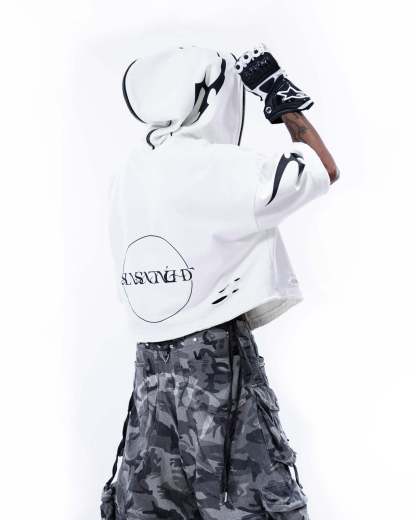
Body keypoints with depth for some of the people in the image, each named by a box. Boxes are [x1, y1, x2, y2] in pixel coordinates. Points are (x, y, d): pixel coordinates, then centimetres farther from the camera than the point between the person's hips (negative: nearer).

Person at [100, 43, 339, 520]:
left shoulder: (127, 179, 7)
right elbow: (325, 170, -3)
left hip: (152, 369, 7)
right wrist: (281, 96, 7)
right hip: (218, 366, -7)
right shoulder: (215, 166, -13)